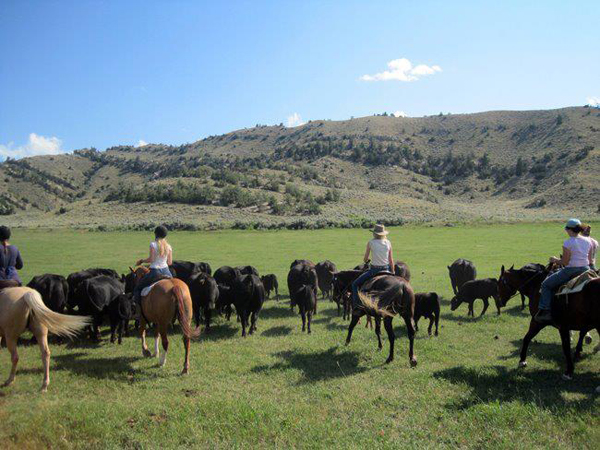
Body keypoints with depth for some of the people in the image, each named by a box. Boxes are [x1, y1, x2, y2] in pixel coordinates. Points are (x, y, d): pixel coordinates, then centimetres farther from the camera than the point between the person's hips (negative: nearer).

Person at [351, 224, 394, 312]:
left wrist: (366, 261, 23)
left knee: (355, 284, 9)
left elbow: (365, 259, 0)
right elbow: (391, 260, 5)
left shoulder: (371, 243, -7)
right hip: (386, 269, 4)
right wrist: (392, 273, 14)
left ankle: (356, 305, -1)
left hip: (374, 270, -4)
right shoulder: (388, 243, 2)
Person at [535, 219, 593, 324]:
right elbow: (590, 261, 10)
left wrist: (555, 260, 6)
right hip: (585, 270, 7)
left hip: (571, 271, -7)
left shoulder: (568, 243, -13)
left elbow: (565, 262, -12)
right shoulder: (588, 241, 5)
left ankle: (545, 311, -4)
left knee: (546, 285, 6)